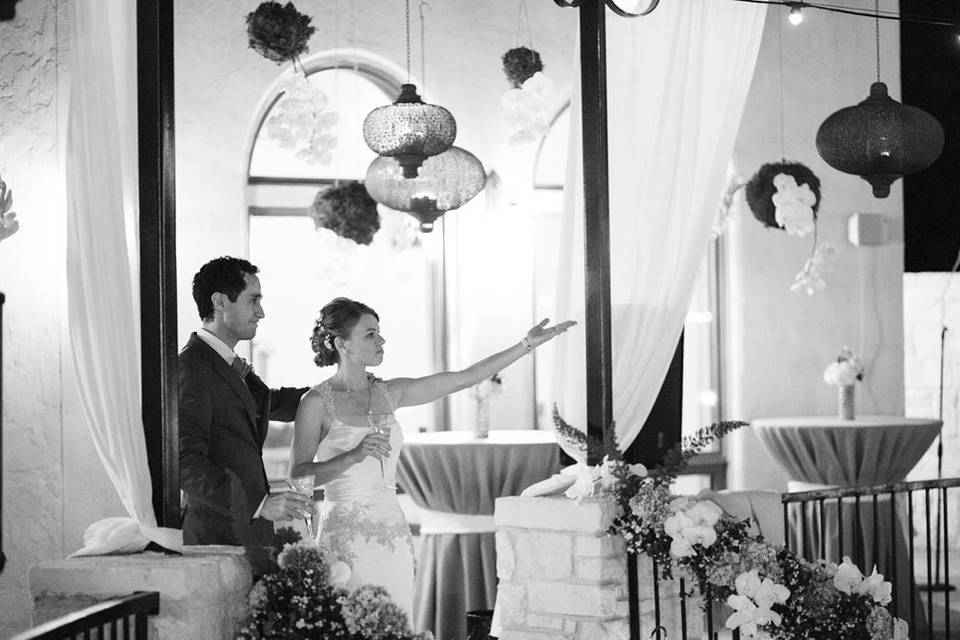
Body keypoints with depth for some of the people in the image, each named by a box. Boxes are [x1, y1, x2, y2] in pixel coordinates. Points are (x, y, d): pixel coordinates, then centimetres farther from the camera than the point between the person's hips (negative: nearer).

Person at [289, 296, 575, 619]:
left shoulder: (386, 393, 10)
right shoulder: (317, 402, -5)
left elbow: (463, 378, 9)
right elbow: (298, 476, -10)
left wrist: (526, 345, 7)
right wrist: (354, 455, -22)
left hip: (393, 532, 5)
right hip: (347, 534, -5)